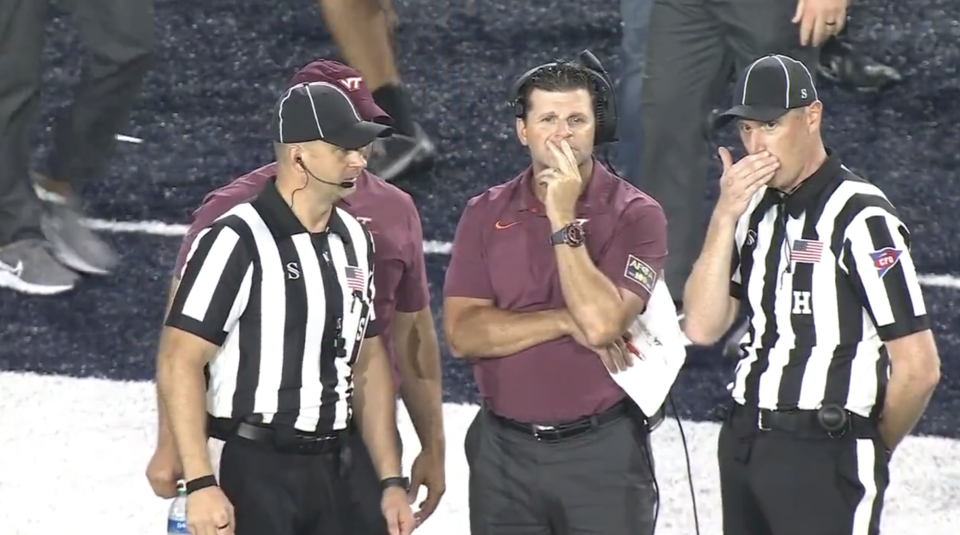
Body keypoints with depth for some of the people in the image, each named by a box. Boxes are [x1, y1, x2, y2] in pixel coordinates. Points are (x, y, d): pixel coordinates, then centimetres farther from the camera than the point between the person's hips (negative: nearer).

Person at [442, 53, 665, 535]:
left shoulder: (636, 215, -5)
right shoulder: (485, 215, 5)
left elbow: (602, 321, -18)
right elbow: (462, 334, -5)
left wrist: (564, 219, -17)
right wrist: (566, 321, -13)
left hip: (602, 452, -3)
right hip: (503, 449, 3)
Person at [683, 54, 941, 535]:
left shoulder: (861, 219, -13)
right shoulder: (757, 210, 11)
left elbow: (919, 368, -15)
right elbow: (702, 328, 2)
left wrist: (870, 451, 1)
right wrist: (725, 216, -7)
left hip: (824, 457, -8)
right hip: (743, 442, 8)